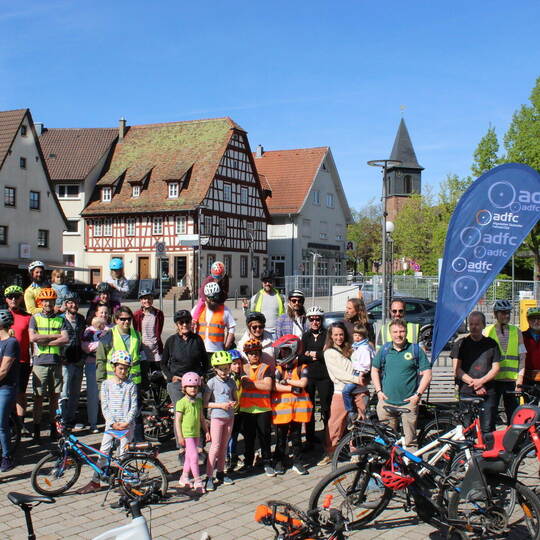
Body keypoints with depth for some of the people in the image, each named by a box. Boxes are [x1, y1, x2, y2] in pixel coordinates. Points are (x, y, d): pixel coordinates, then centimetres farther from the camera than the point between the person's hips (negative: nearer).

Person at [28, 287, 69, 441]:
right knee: (38, 396, 0)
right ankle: (37, 429, 7)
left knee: (54, 396, 6)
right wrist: (55, 336, -9)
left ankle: (53, 427, 15)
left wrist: (45, 342, -11)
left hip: (56, 361, 2)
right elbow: (32, 338, -11)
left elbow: (66, 339, -5)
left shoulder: (60, 320, 9)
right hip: (40, 361, -2)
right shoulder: (35, 318, 5)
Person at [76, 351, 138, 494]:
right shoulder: (106, 384, 3)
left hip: (127, 424, -1)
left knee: (124, 453, 0)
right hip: (111, 424, 1)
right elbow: (104, 407, 0)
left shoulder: (131, 385, 2)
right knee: (103, 452, 1)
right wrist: (112, 423, -11)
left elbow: (134, 407, 0)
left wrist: (127, 422, -13)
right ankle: (95, 482, 7)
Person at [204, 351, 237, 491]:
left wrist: (233, 403, -6)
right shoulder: (212, 382, -9)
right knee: (215, 446, -8)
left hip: (229, 416, 5)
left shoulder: (231, 382, 6)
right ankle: (209, 477, -4)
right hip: (217, 417, -5)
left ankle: (220, 473, 24)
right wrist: (220, 405, -19)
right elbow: (205, 403, -9)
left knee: (224, 446, 12)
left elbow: (235, 398, 17)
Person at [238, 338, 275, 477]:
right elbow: (244, 384, -3)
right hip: (246, 408, 2)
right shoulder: (243, 368, 10)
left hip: (263, 408, -2)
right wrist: (260, 383, -10)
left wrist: (251, 383, -10)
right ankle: (248, 463, 19)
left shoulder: (266, 368, 2)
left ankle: (267, 463, 13)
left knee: (264, 436, 2)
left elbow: (268, 386, -11)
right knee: (248, 437, 8)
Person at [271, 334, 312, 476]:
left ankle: (297, 462, 18)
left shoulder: (302, 368, 2)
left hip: (297, 406, 0)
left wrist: (286, 380, -10)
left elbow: (303, 383, -12)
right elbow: (275, 386, -10)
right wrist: (293, 389, -14)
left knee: (296, 435, 9)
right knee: (281, 436, 7)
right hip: (281, 407, 0)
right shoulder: (279, 369, 2)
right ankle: (279, 462, 17)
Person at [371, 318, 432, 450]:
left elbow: (427, 374, 0)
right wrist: (378, 391, 5)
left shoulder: (416, 350, 1)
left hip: (409, 402, -2)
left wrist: (418, 394, -7)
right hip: (386, 401, 2)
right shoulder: (384, 350, 7)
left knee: (410, 440, 1)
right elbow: (374, 370, 16)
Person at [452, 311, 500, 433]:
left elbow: (495, 368, 6)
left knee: (488, 430, -4)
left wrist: (481, 381, -11)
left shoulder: (491, 344, 11)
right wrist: (473, 383, -10)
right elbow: (457, 369, 1)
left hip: (488, 393, 1)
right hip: (466, 393, 0)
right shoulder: (461, 344, 8)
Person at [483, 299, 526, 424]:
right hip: (492, 380, -1)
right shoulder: (486, 331, 5)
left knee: (513, 415, 1)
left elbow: (522, 357, 6)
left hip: (511, 380, 1)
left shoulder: (517, 332, 10)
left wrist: (520, 379, -4)